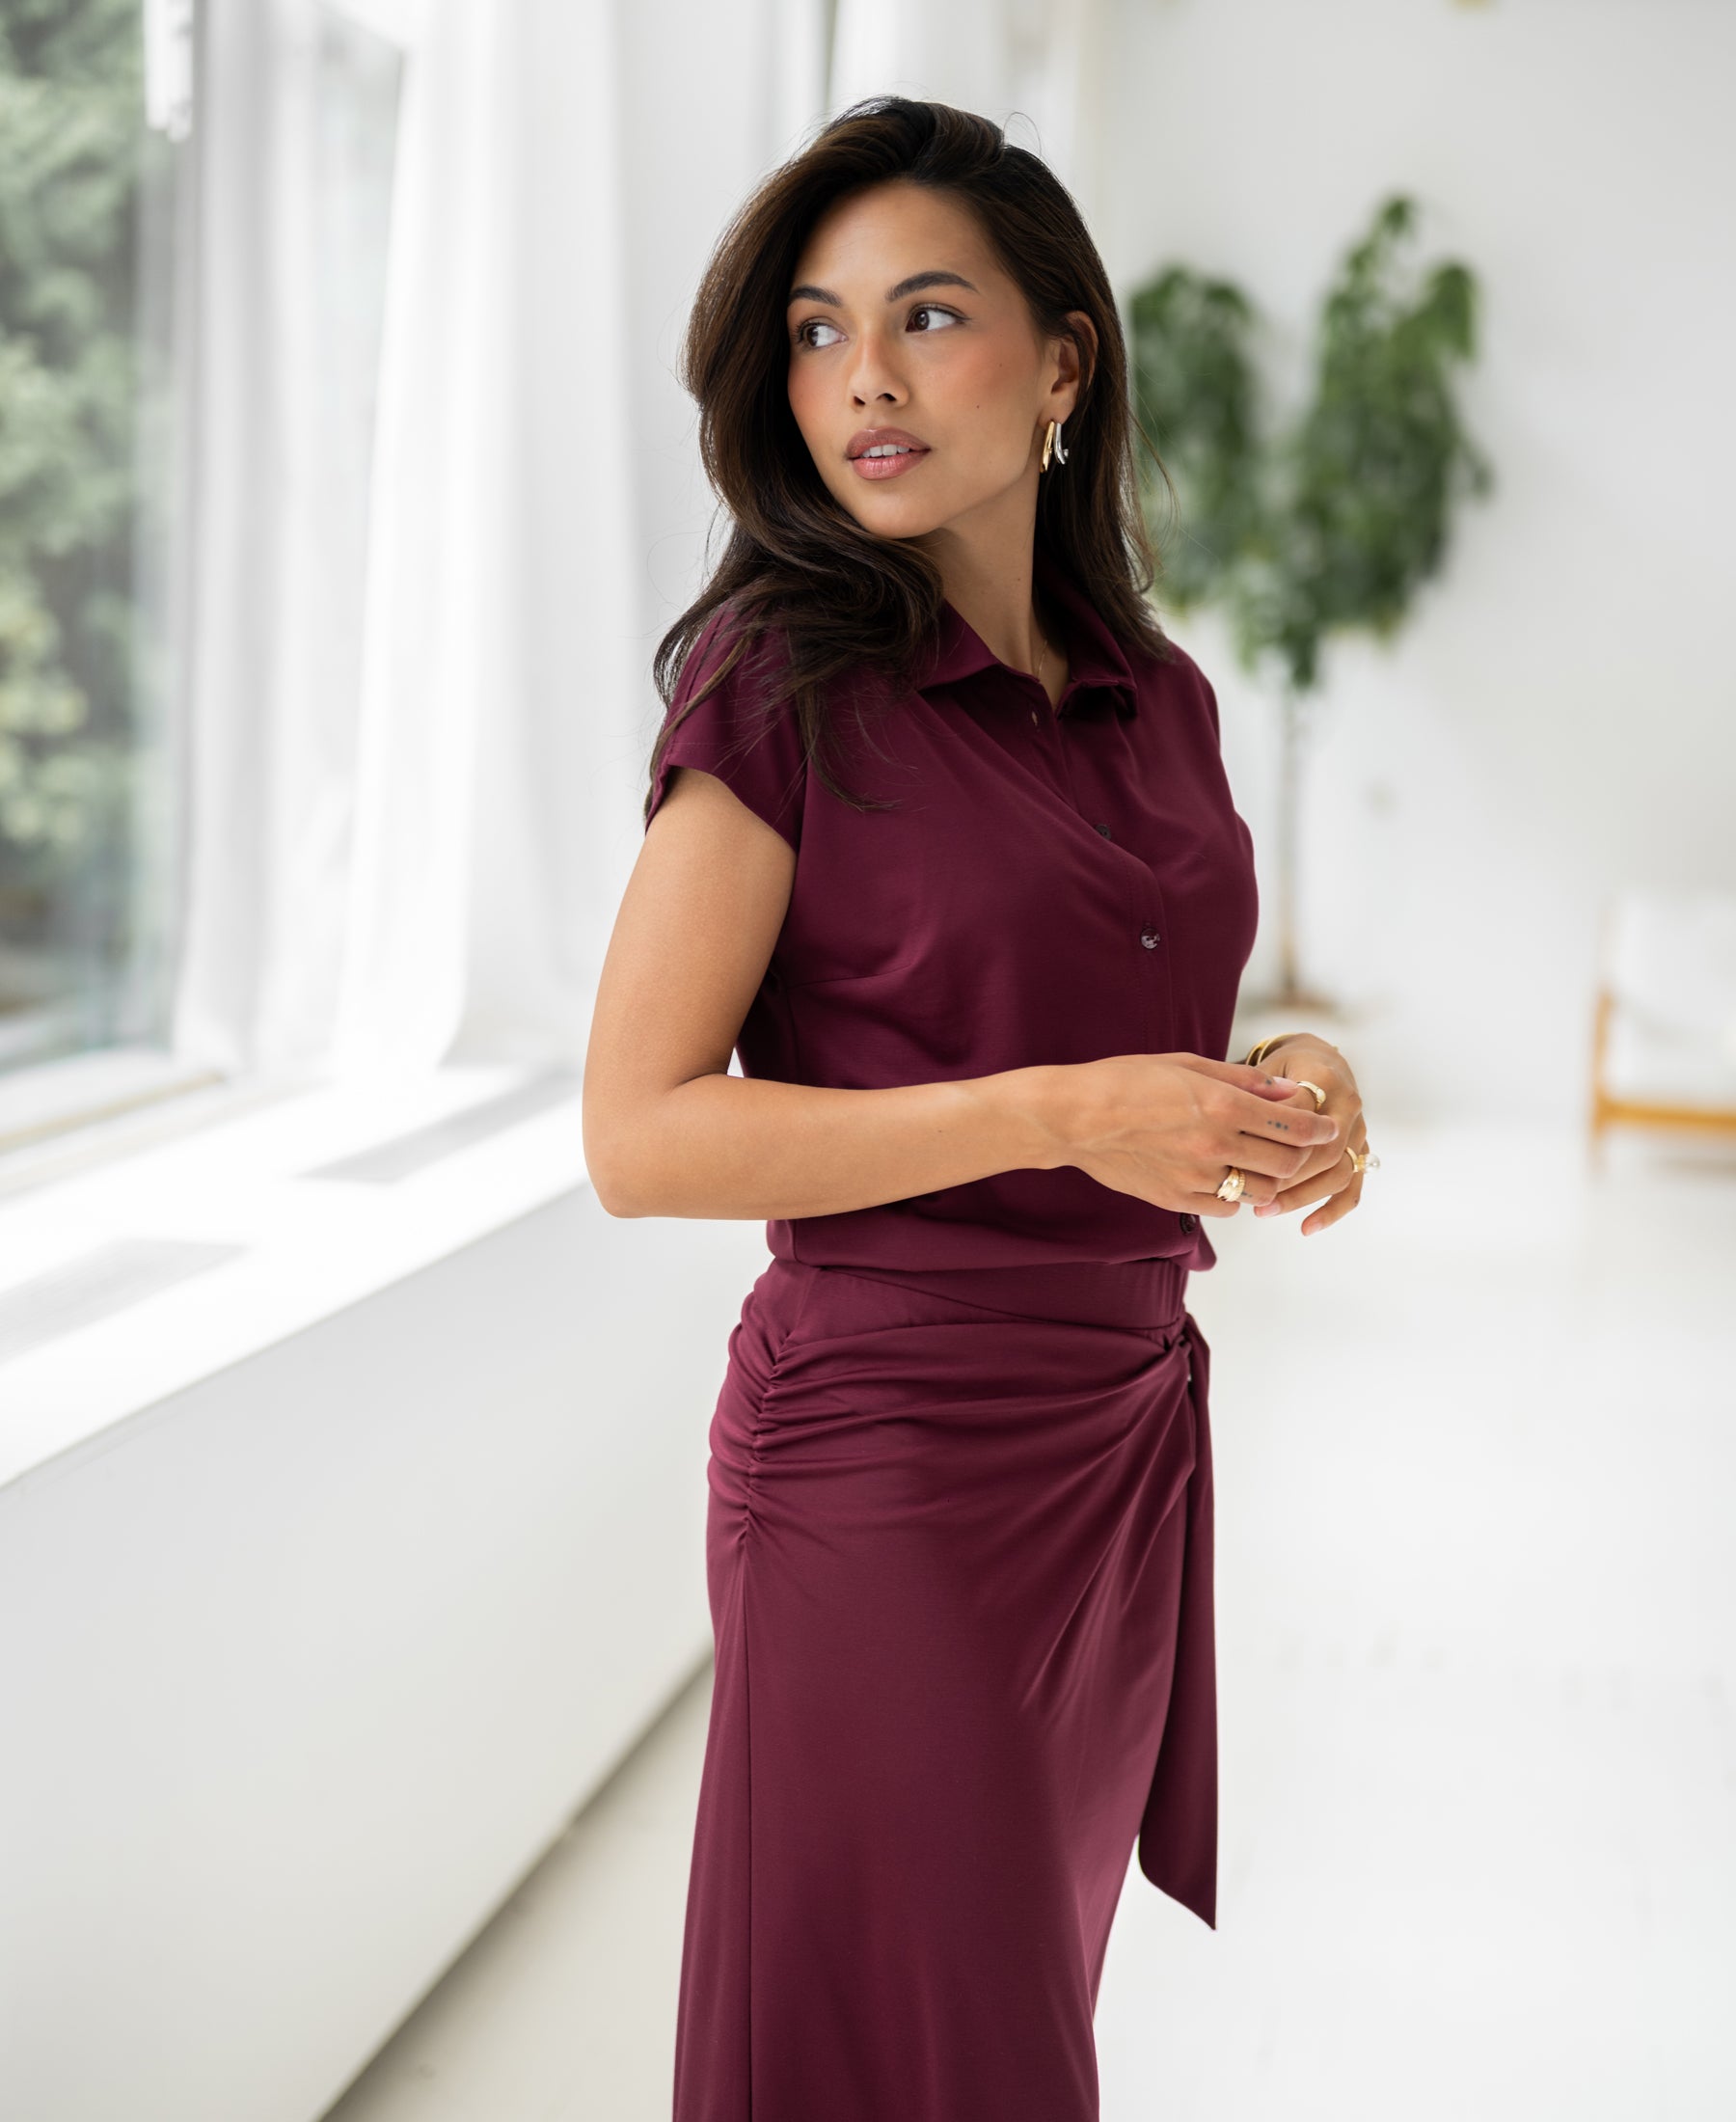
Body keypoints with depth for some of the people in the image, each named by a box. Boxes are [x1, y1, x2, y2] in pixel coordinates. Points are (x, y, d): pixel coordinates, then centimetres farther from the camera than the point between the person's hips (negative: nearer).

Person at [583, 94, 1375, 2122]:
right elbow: (641, 1137, -15)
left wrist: (1284, 1090, -4)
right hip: (892, 1452, -6)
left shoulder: (1159, 699, 8)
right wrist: (1062, 1113, -21)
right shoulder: (780, 687, -11)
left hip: (1133, 1440, 6)